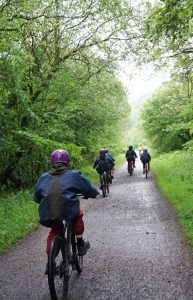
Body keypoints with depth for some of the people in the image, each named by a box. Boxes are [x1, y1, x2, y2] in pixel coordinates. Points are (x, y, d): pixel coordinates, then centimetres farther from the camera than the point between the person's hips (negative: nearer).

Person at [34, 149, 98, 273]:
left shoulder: (43, 177, 18)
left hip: (47, 214, 4)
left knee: (54, 231, 31)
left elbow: (36, 197, 25)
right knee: (77, 215, 30)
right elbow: (91, 190, 14)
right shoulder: (74, 175, 9)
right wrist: (94, 192, 38)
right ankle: (81, 245, 31)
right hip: (68, 211, -3)